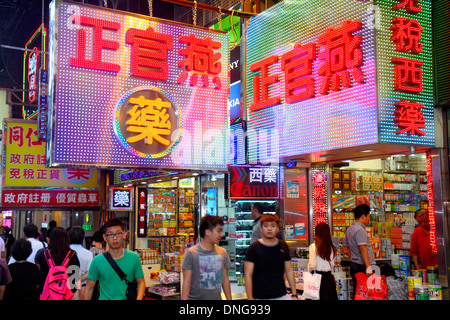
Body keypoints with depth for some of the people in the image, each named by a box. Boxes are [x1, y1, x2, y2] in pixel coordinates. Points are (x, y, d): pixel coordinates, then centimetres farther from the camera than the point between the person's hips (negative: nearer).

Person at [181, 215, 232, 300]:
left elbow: (225, 280, 12)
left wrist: (229, 299, 12)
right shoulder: (191, 253, -8)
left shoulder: (222, 252, 5)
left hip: (217, 297, 4)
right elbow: (186, 282, -8)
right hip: (195, 297, -4)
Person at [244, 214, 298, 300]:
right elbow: (248, 275, -7)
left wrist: (294, 295, 9)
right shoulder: (254, 248, -6)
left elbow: (289, 271, 13)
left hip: (281, 295, 3)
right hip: (260, 297, -3)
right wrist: (250, 298, -12)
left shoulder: (283, 246, 6)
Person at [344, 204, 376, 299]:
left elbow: (346, 247, 23)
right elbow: (363, 249, -21)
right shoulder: (360, 230, -14)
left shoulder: (349, 229, 16)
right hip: (362, 267, -10)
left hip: (354, 265, 10)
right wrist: (368, 267, -24)